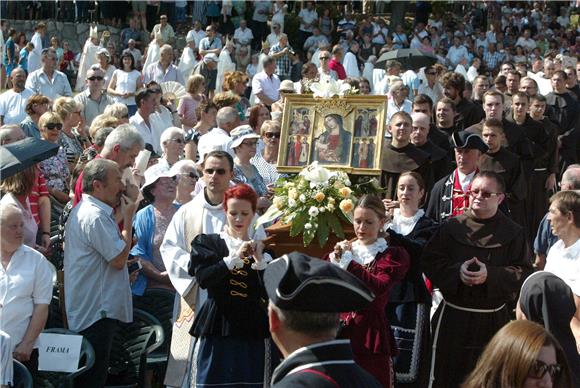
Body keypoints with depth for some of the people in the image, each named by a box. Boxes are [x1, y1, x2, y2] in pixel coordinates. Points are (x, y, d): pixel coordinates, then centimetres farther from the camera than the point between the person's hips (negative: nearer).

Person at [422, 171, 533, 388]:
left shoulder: (512, 232, 0)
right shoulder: (452, 227, 3)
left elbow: (523, 273, -6)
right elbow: (430, 262, -1)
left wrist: (490, 275, -21)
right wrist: (457, 271, -18)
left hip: (493, 319, 0)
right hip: (453, 315, 0)